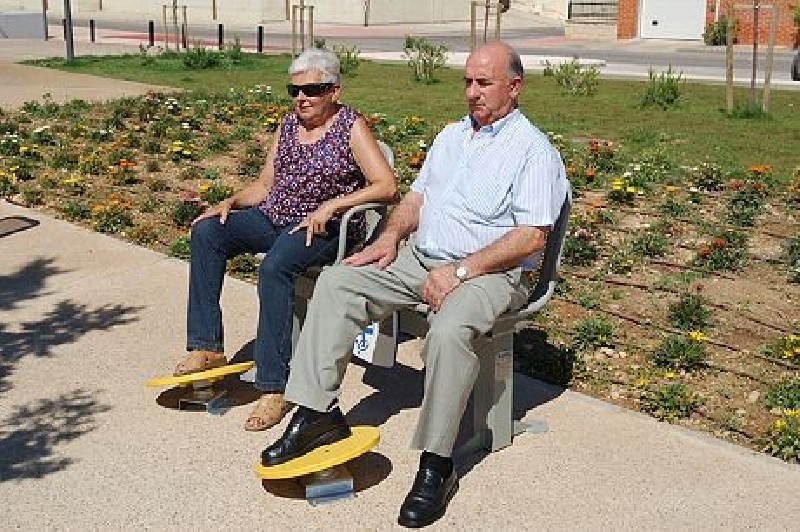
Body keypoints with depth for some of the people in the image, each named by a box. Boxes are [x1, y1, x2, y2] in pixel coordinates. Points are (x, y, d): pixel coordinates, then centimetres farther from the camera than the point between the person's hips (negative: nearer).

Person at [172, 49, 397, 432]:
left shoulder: (351, 127, -5)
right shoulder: (288, 125, 15)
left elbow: (387, 186, -15)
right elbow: (264, 185, 18)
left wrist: (331, 205, -22)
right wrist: (231, 203, -1)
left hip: (324, 227, -7)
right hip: (274, 216, 7)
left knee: (274, 267, -35)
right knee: (206, 231, -13)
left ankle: (274, 386, -29)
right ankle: (207, 346, -10)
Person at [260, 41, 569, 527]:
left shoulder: (534, 150, -5)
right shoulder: (452, 136, 20)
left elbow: (532, 236, -15)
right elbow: (417, 197, 21)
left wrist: (459, 271, -20)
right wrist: (391, 235, 0)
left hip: (490, 273, -7)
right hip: (419, 259, 7)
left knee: (449, 330, -37)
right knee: (335, 282, -10)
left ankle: (436, 465, -23)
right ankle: (316, 412, -10)